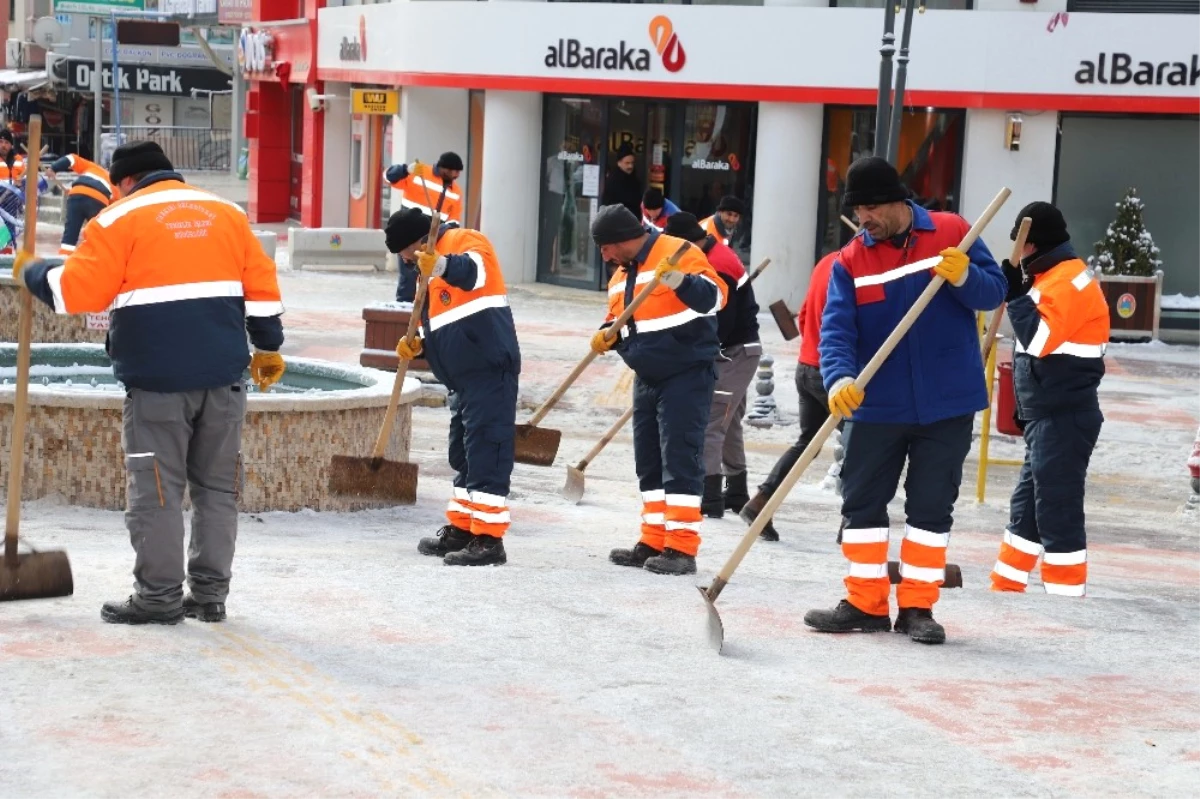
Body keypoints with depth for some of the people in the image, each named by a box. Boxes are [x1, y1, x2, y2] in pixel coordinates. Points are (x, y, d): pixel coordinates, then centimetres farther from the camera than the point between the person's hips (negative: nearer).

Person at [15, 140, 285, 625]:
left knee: (156, 489, 1)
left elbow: (76, 291, -6)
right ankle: (210, 594, 13)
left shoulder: (121, 218, -1)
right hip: (224, 374, 5)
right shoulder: (227, 213, 14)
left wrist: (32, 273, 12)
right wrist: (267, 348, 19)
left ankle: (159, 596, 2)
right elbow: (261, 284, 12)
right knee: (216, 485, 11)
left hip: (158, 377, -5)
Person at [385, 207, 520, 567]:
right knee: (464, 453, 17)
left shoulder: (465, 241, -7)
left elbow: (475, 271, -31)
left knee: (486, 452, -10)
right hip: (467, 376, 11)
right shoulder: (430, 274, 22)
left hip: (490, 371, -11)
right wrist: (417, 344, 8)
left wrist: (441, 266, -50)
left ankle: (489, 539, -8)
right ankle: (461, 530, 27)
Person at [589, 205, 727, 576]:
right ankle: (655, 543, 18)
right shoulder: (620, 275, 14)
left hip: (687, 375, -9)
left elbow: (714, 296, -23)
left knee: (680, 459, -9)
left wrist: (679, 280, -40)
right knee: (649, 462, 11)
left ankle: (682, 548, -8)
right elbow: (620, 321, 23)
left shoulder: (678, 253, -13)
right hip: (647, 377, 9)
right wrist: (607, 336, 0)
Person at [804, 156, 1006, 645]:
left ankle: (917, 607, 15)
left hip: (947, 403, -2)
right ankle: (866, 604, 17)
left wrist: (964, 276, -26)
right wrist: (839, 379, -31)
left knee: (932, 507, 5)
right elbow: (836, 330, -12)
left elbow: (995, 292, -4)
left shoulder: (952, 234, -3)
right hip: (877, 406, 2)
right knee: (861, 503, 6)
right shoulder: (850, 261, -2)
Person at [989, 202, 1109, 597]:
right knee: (1027, 502, 16)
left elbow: (1040, 339, -24)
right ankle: (1005, 586, 24)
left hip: (1063, 418, -11)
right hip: (1048, 415, 11)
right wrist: (1028, 404, 23)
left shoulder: (1067, 279, -15)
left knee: (1056, 506, -7)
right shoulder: (1054, 277, 17)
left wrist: (1017, 294, -18)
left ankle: (1067, 594, -3)